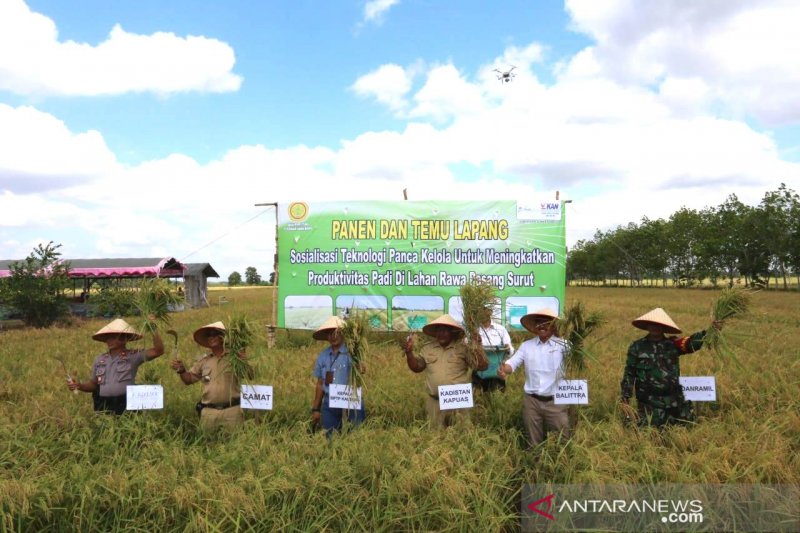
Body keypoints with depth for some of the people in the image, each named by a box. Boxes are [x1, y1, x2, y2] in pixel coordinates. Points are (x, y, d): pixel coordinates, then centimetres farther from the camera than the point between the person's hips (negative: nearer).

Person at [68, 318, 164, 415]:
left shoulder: (133, 356, -1)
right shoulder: (99, 359, 13)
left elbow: (158, 351, -11)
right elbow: (94, 384, 23)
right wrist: (79, 386, 4)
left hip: (126, 405, -4)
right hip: (103, 406, 4)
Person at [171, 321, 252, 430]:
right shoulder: (203, 360, 11)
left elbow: (250, 376, -5)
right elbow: (189, 379, 17)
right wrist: (181, 370, -2)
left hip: (232, 410, -3)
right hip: (209, 411, 3)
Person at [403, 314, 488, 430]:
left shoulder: (463, 348, -2)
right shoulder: (428, 349, 9)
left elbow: (483, 366, -6)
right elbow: (416, 368, 10)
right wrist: (409, 352, -4)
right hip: (434, 402, 3)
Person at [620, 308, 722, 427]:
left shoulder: (673, 344, 3)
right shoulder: (637, 347, -2)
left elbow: (692, 342, -14)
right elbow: (629, 373, 1)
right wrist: (626, 397, -2)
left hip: (675, 400, 3)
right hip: (649, 403, -3)